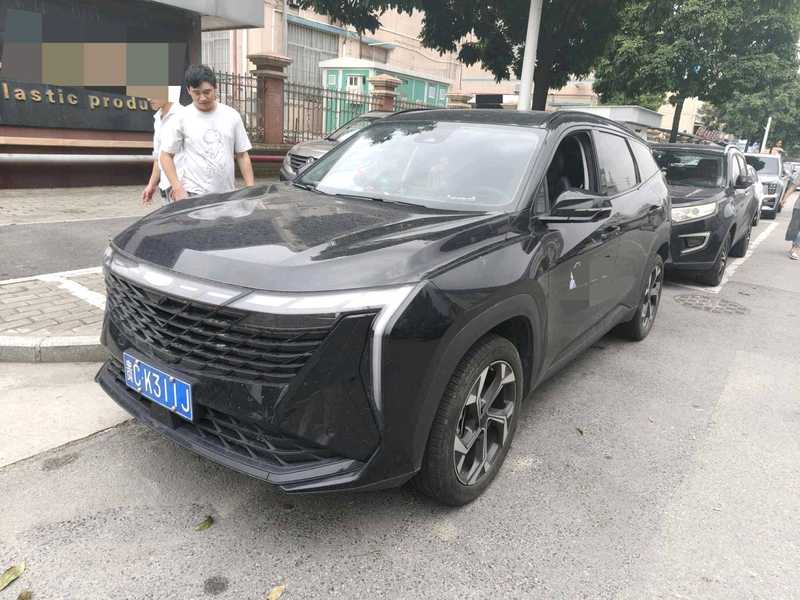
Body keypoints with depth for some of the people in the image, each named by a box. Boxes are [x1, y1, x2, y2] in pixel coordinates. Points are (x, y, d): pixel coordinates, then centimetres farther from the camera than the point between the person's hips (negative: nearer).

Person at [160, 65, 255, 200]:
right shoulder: (182, 118, 0)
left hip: (227, 194, 3)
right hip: (194, 195, -3)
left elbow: (242, 155, 9)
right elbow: (166, 155, 3)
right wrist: (178, 189, -9)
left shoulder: (232, 116, 7)